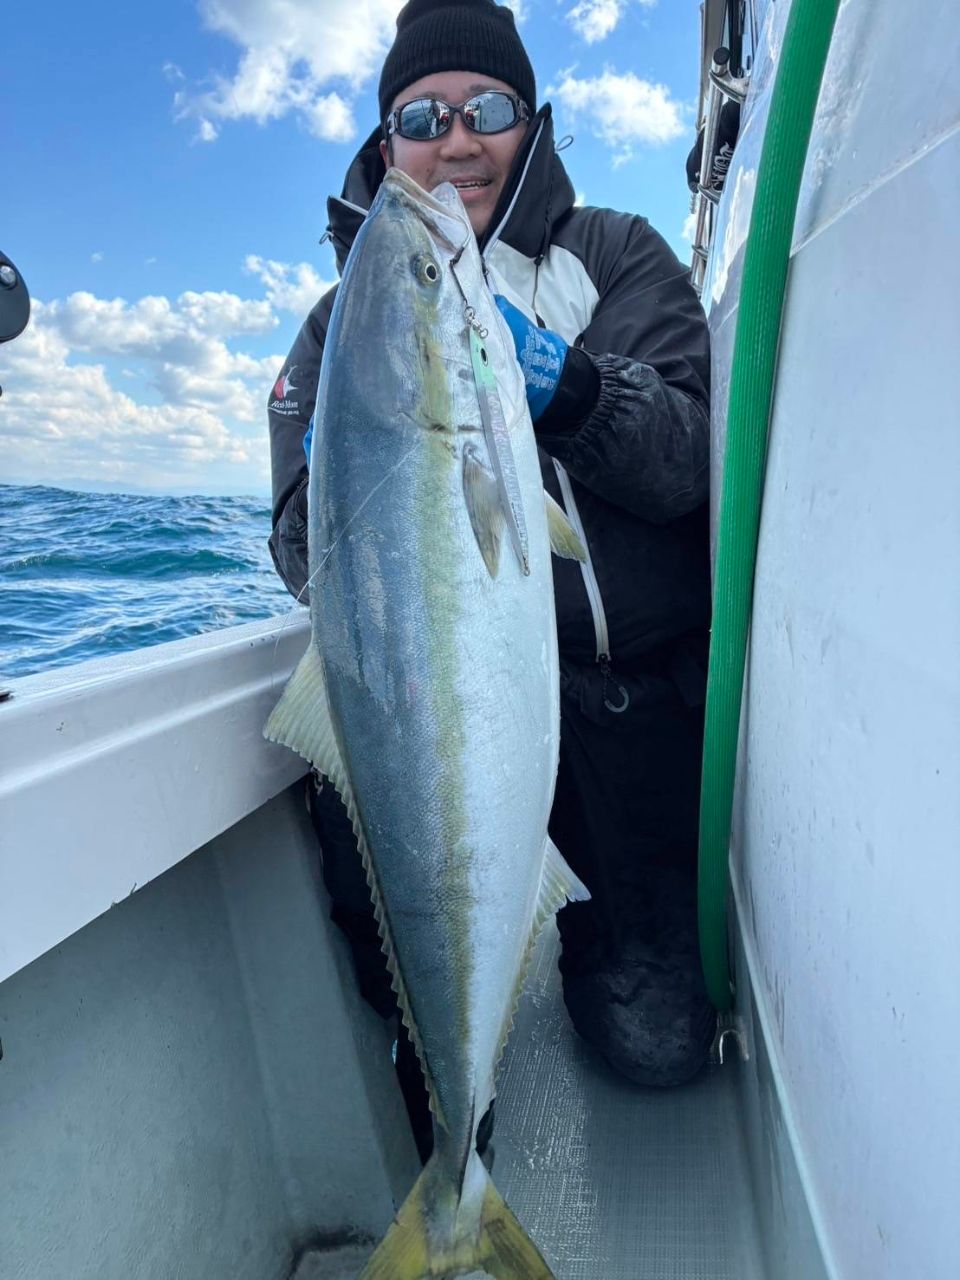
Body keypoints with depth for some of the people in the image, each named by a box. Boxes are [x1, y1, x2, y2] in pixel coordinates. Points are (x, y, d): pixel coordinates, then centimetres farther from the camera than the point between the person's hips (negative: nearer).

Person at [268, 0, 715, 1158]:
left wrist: (571, 389, -26)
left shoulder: (616, 257, 6)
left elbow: (694, 457, -7)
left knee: (659, 1040, -2)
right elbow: (303, 544, -1)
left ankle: (601, 935, 36)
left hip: (636, 692, 0)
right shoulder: (347, 318, 9)